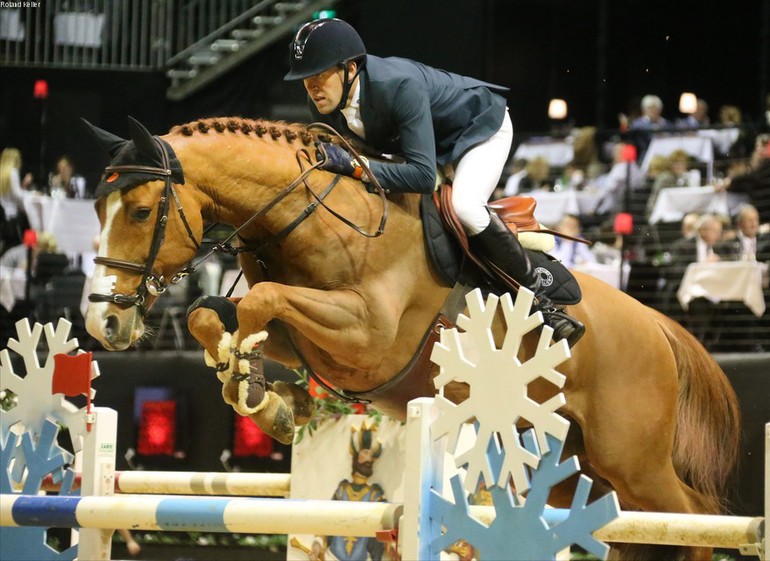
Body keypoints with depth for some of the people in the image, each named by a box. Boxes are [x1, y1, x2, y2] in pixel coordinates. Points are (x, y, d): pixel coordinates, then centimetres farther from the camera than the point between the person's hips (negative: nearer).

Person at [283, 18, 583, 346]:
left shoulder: (400, 86, -42)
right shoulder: (321, 104, -20)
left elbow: (423, 175, -49)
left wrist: (353, 166, -54)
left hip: (480, 125, -8)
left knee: (465, 207, -33)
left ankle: (540, 302, -18)